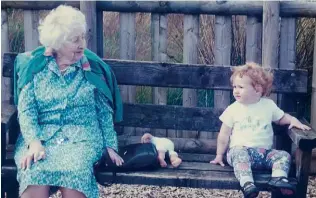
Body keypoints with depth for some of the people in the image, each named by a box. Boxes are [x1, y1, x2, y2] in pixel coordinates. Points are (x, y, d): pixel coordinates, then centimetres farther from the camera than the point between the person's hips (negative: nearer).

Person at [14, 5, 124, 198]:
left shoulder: (93, 68, 10)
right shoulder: (34, 66, 7)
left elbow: (104, 112, 13)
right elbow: (26, 110, -1)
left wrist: (110, 145, 4)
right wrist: (34, 141, -17)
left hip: (83, 136, 0)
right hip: (41, 136, 0)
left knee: (74, 171, -35)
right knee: (35, 174, -34)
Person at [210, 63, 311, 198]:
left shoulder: (269, 105, 8)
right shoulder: (233, 109, 4)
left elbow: (281, 118, 24)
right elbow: (224, 135, 8)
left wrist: (294, 120, 3)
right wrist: (219, 155, 8)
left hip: (264, 152, 3)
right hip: (240, 149, -3)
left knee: (283, 155, -19)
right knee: (239, 154, -37)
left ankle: (279, 178, -37)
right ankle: (246, 183, -53)